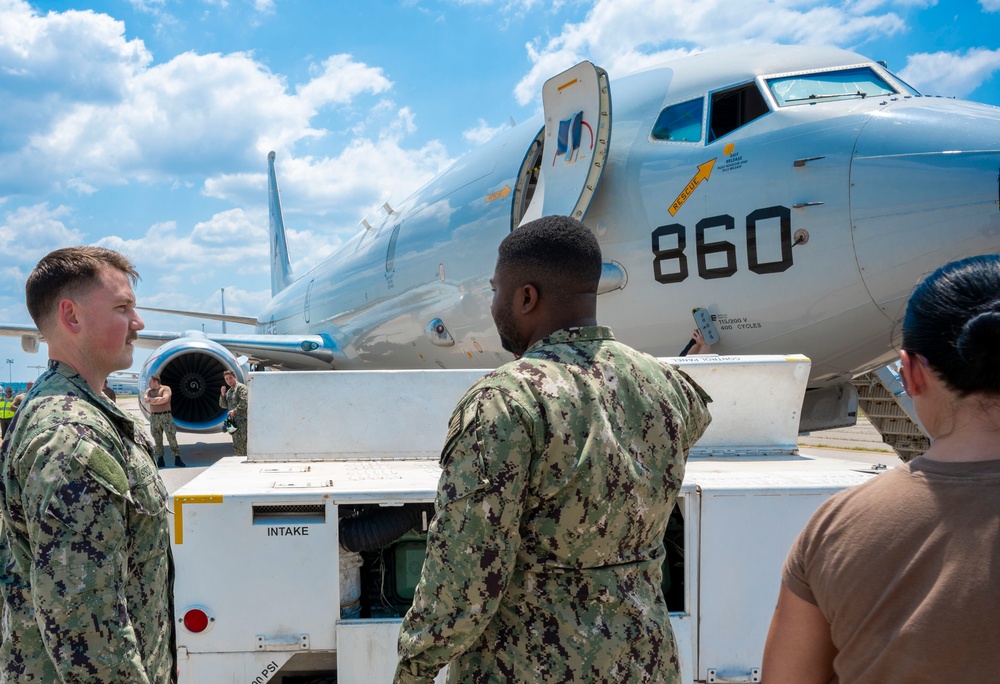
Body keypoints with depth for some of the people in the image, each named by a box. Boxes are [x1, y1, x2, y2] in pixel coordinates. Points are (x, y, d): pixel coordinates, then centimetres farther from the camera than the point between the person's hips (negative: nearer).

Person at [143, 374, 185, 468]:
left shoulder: (165, 388, 1)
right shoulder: (149, 390, 14)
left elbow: (165, 399, -17)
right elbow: (145, 400, -5)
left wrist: (152, 400, -9)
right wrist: (158, 399, -13)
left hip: (166, 416, -4)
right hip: (154, 417, 4)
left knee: (172, 437, -7)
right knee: (157, 439, 3)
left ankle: (177, 459, -5)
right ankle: (160, 460, 7)